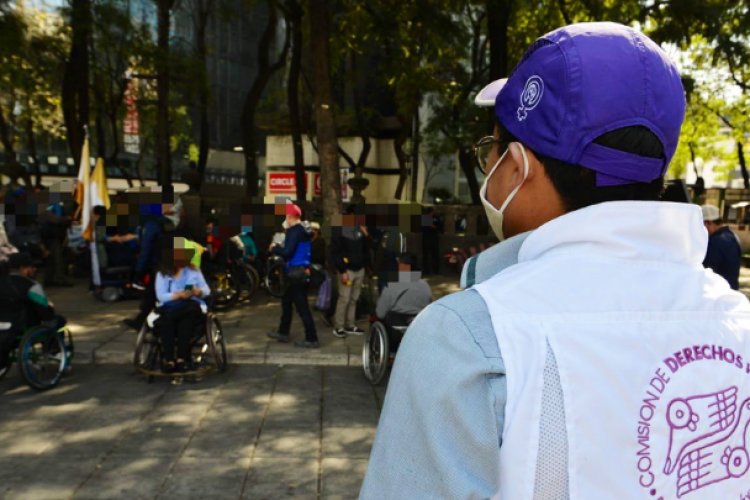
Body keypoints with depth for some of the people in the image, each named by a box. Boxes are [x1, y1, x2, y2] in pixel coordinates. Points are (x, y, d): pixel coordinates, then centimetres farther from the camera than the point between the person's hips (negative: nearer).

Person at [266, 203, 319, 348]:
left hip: (296, 273, -10)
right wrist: (278, 247, 12)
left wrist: (274, 248, -4)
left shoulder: (294, 231, -15)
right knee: (286, 300, 20)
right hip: (302, 271, 10)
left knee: (302, 306, -6)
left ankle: (312, 339, -3)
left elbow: (287, 252, -22)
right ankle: (283, 333, 30)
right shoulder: (303, 230, 14)